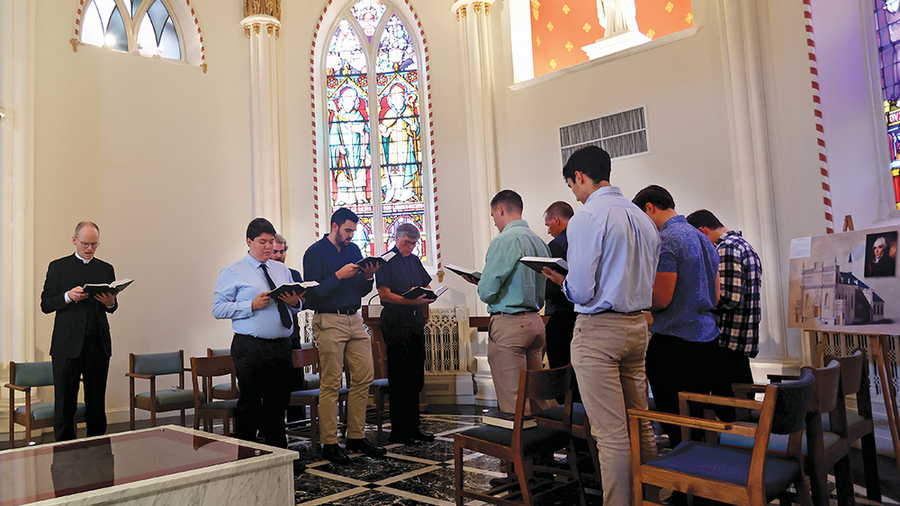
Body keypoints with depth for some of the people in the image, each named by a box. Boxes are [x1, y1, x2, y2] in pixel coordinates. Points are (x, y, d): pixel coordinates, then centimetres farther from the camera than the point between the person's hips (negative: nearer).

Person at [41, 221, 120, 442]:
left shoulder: (106, 269, 13)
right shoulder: (58, 267, 7)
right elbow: (45, 305, 2)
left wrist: (111, 302, -11)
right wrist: (68, 296, -16)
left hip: (98, 344, 2)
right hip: (67, 345, -2)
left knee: (96, 402, 6)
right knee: (65, 401, 2)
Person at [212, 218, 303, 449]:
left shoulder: (282, 270, 16)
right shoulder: (232, 272, 1)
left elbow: (298, 303, 19)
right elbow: (218, 308, -7)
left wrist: (294, 302, -5)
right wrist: (252, 305, -17)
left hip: (282, 346, 5)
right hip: (250, 348, -5)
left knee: (279, 403, 12)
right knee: (249, 404, -1)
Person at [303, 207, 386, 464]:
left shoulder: (354, 250, 16)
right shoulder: (315, 252, -3)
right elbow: (312, 293, -11)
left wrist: (368, 277, -2)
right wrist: (339, 276, -17)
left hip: (355, 320, 7)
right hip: (329, 322, -6)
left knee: (364, 378, 4)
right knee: (330, 384, -3)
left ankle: (356, 436, 15)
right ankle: (329, 443, 7)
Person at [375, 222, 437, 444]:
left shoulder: (415, 261, 18)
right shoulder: (386, 261, -4)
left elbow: (426, 288, 24)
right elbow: (385, 295, -14)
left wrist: (424, 305, 7)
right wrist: (410, 301, -26)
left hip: (415, 319, 7)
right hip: (395, 321, -7)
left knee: (415, 377, 10)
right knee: (400, 378, -5)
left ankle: (412, 428, 19)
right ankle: (399, 431, 3)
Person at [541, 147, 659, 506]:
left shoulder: (587, 218, -13)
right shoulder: (642, 218, 12)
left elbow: (580, 291, -17)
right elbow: (648, 285, 17)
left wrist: (560, 280, 3)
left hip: (598, 328, -8)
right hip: (637, 326, 8)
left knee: (611, 434, -1)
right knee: (640, 425, 16)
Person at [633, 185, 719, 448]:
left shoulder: (664, 241, -14)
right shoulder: (704, 239, 15)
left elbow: (660, 299, -19)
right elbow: (715, 296, 19)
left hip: (674, 341, -9)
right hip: (707, 337, 9)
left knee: (674, 423, -1)